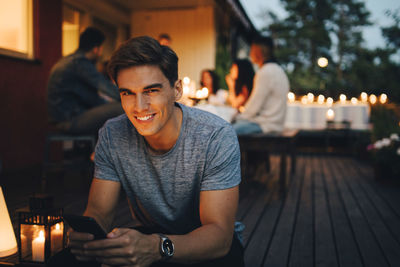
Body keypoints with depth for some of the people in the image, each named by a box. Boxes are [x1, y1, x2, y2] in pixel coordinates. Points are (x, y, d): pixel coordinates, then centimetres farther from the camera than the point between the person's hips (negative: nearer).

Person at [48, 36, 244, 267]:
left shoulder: (217, 137, -23)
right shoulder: (112, 136, -11)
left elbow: (219, 233, -27)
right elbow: (98, 212, -8)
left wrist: (157, 248, -47)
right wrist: (85, 234, -34)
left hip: (210, 244, -2)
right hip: (149, 236, 3)